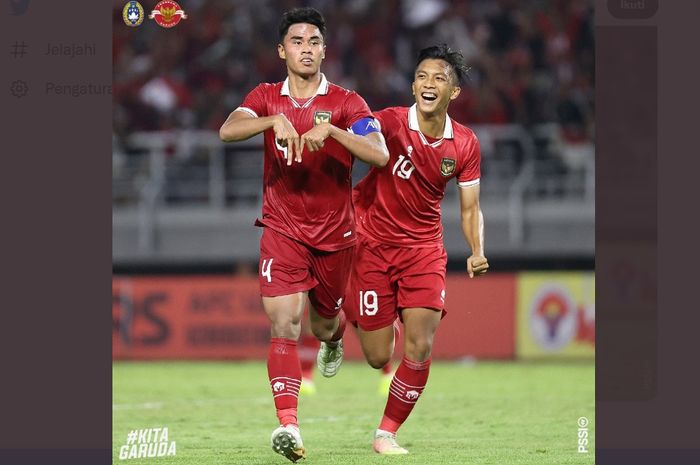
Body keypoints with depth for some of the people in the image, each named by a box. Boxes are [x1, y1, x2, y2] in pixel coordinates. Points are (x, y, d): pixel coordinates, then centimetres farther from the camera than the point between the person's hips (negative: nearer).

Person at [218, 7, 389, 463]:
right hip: (283, 231, 0)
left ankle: (334, 338, 57)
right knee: (284, 326, -17)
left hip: (336, 233, 1)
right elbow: (228, 130, -18)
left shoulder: (345, 102, -5)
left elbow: (380, 155, -18)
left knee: (323, 323, 17)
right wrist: (274, 121, -36)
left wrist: (331, 129, -32)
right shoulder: (267, 98, 1)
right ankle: (288, 425, -25)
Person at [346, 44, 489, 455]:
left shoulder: (465, 144, -3)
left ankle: (387, 432, 7)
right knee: (378, 357, 1)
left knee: (420, 349, -12)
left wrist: (477, 252, -13)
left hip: (424, 247, 3)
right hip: (373, 243, -3)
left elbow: (470, 208, 5)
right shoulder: (391, 123, -15)